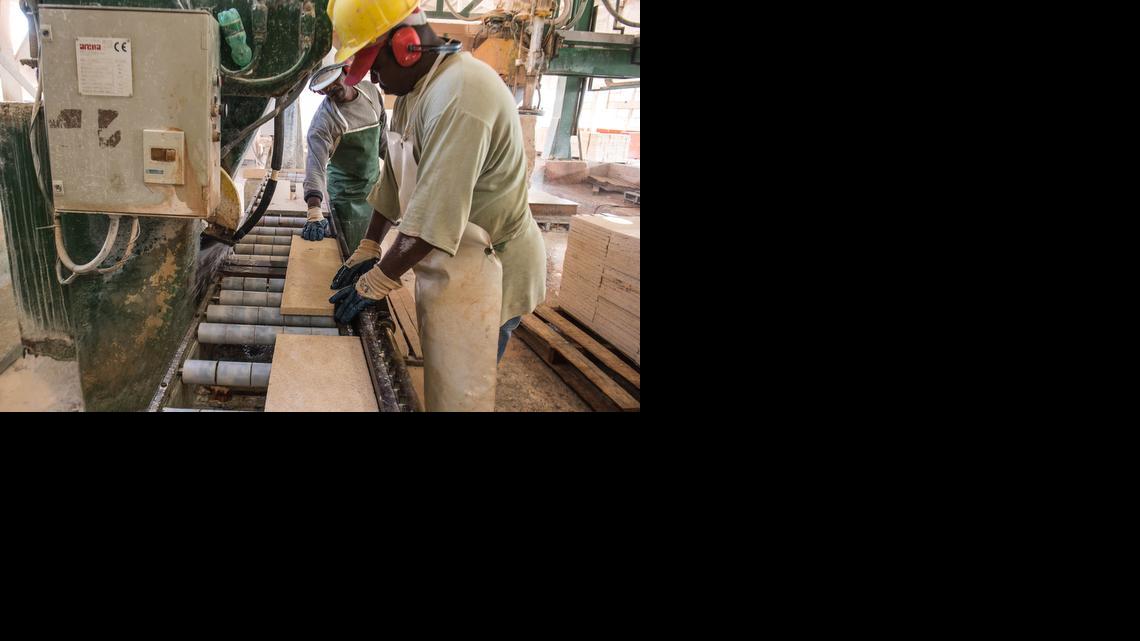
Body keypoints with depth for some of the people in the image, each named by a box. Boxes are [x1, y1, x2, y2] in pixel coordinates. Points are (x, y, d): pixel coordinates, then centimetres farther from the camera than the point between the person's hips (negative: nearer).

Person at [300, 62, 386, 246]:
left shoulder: (371, 91, -5)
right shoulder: (323, 120, -21)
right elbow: (316, 164, -32)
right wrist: (314, 213, -44)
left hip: (375, 186, 5)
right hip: (346, 195, -5)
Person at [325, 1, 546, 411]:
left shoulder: (459, 95, -26)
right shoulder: (414, 90, 8)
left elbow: (434, 217, -29)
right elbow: (395, 181, 14)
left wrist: (378, 281, -20)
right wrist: (367, 249, 10)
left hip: (484, 272, -10)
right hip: (449, 264, 10)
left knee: (457, 396, 1)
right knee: (438, 377, 20)